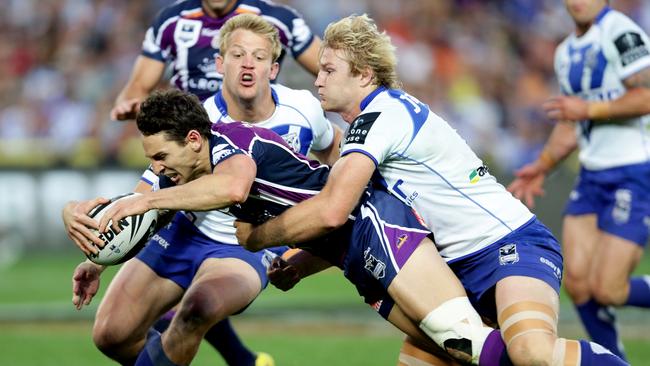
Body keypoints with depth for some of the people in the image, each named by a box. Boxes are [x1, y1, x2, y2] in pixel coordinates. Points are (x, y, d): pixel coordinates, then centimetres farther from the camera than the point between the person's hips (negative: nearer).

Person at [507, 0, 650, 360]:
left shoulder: (621, 32, -13)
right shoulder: (566, 53, 15)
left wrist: (590, 109, -18)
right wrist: (541, 167, 20)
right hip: (591, 177, 8)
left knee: (606, 289, -12)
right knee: (577, 283, 1)